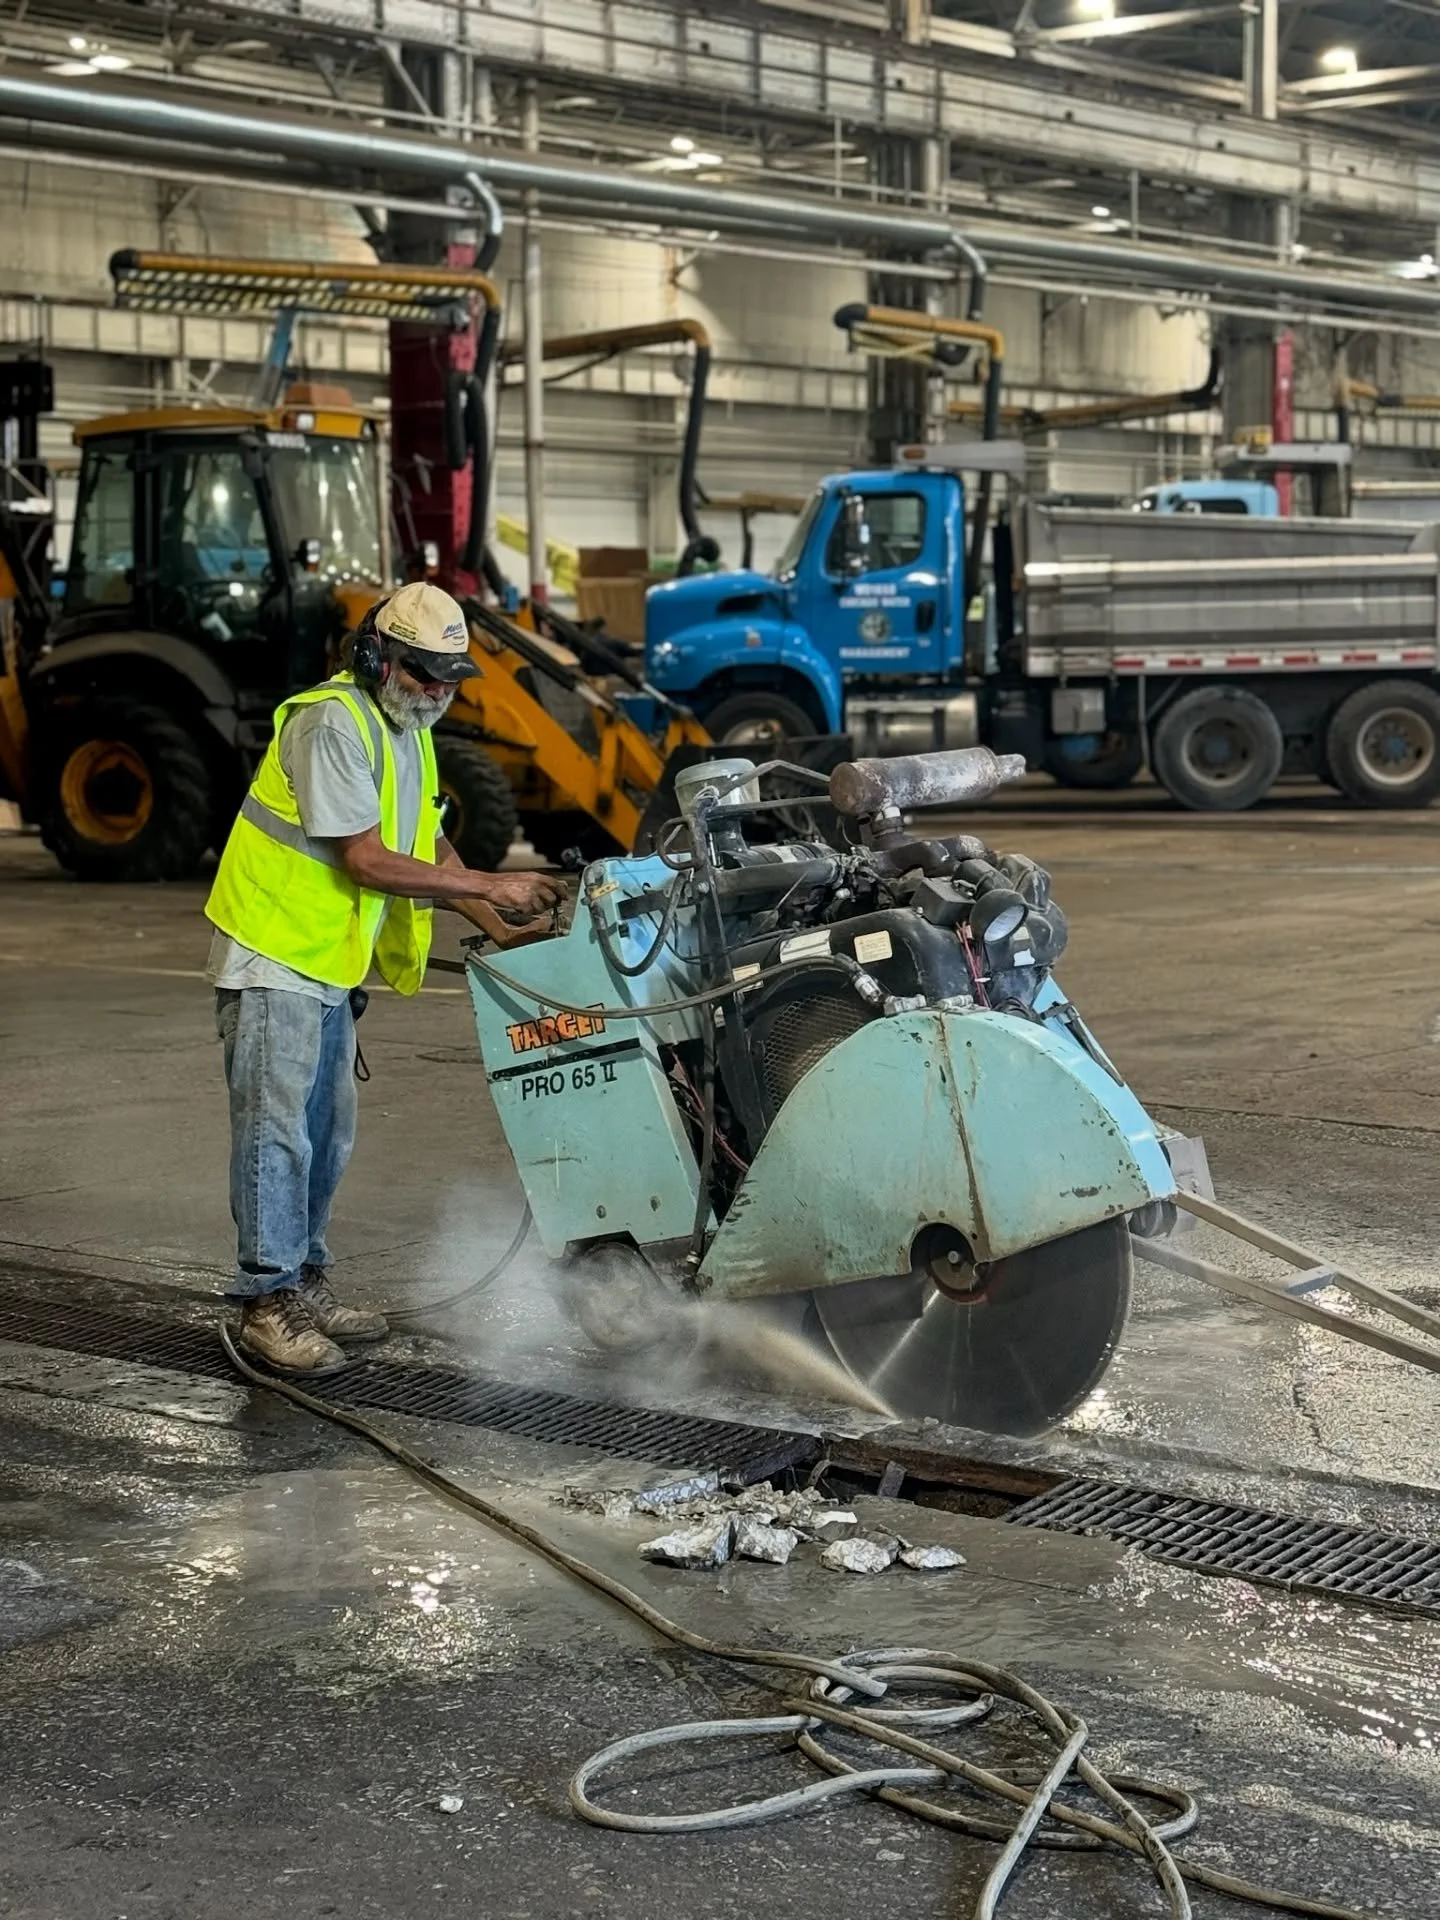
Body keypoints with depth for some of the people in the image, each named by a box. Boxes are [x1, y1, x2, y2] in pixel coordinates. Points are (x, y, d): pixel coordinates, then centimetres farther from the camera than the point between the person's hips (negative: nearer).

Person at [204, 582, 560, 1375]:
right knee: (277, 1128, -7)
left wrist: (492, 915, 0)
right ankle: (268, 1302, -1)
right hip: (273, 957, -10)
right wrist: (490, 885, -21)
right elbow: (367, 861, -24)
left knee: (326, 1133, 14)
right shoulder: (333, 723, -20)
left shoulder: (405, 730, 11)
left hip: (326, 960, 10)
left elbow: (426, 839, 15)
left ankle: (305, 1285, 24)